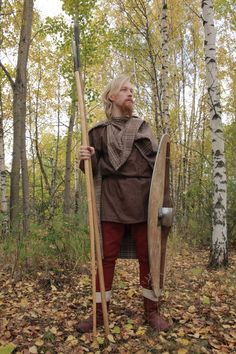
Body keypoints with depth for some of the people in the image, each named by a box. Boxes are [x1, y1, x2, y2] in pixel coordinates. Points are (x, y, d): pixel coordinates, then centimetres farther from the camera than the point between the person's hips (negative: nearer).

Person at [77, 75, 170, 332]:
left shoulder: (142, 127, 18)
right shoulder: (100, 130, 9)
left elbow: (155, 161, 20)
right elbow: (94, 170, 4)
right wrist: (86, 158, -17)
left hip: (143, 199, 3)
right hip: (113, 200, -2)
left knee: (148, 256, 6)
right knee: (108, 256, 2)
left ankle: (151, 310, 20)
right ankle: (99, 313, 16)